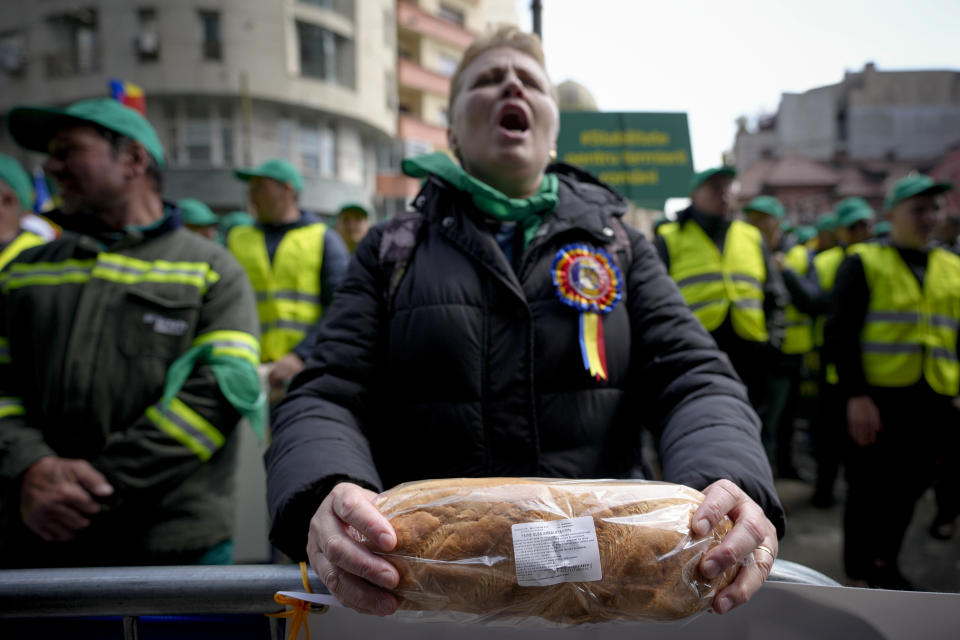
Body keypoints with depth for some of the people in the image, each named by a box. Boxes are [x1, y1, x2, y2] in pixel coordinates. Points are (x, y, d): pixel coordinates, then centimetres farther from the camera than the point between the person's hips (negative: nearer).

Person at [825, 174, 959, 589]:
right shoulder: (863, 263, -1)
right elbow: (841, 333, -9)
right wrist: (855, 395, -17)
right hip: (877, 399, -5)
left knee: (910, 488, 13)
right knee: (868, 489, 3)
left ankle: (885, 562, 32)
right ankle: (858, 574, 18)